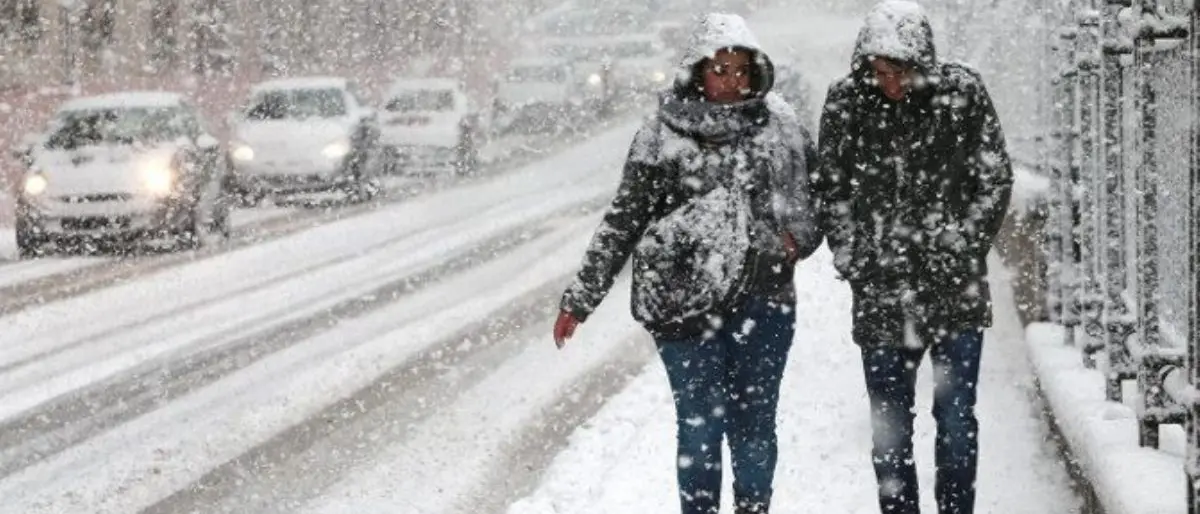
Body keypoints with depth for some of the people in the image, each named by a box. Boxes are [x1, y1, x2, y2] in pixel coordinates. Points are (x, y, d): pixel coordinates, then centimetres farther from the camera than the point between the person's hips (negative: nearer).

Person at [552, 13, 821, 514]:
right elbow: (623, 222, 0)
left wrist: (801, 237, -3)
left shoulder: (780, 127, 3)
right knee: (701, 425, 0)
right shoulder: (662, 137, -4)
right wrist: (580, 299, -1)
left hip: (763, 302, 2)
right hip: (687, 303, -2)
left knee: (755, 424, 9)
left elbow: (818, 189, 17)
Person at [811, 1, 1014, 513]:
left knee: (956, 417, 2)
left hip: (954, 286, -1)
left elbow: (995, 179, 1)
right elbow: (829, 188, 7)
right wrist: (852, 258, -2)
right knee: (889, 425, 6)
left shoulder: (962, 92, -5)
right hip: (881, 293, 1)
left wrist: (962, 248, -5)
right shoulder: (845, 101, -2)